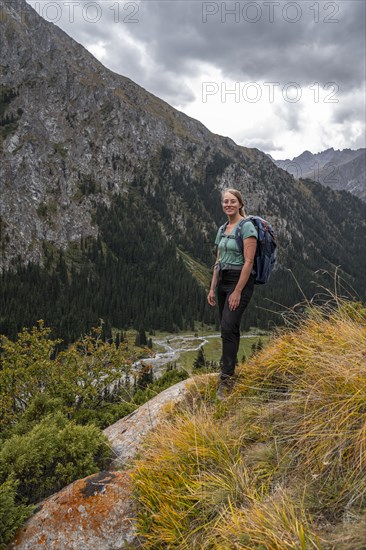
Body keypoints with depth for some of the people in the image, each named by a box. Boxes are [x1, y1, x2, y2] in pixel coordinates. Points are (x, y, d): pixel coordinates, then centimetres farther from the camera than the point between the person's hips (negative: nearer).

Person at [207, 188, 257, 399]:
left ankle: (227, 379, -11)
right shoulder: (222, 230, 14)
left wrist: (237, 291, -19)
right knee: (229, 328, 11)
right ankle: (230, 369, 20)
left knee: (228, 328, -15)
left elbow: (249, 261, -16)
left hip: (241, 281, -8)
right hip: (223, 281, 8)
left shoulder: (247, 226, -10)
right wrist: (213, 288, 11)